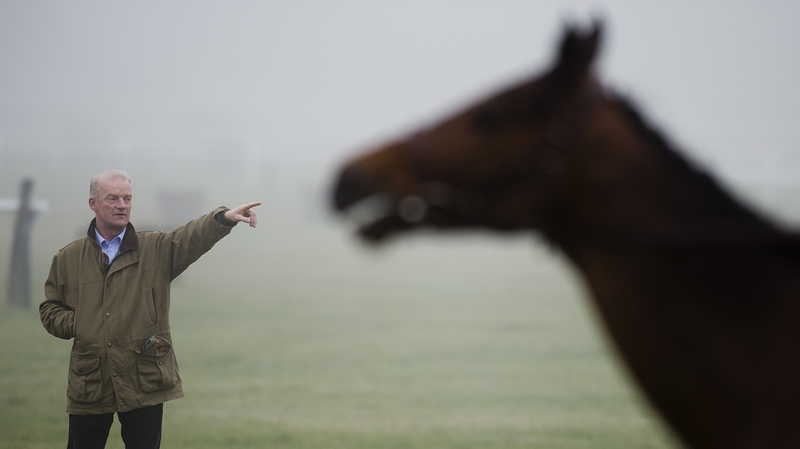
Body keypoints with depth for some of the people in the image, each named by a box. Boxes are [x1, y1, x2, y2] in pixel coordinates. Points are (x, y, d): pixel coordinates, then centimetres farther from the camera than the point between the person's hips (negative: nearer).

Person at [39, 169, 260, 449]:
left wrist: (224, 218, -34)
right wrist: (75, 324, -7)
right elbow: (49, 310, 13)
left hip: (145, 381, -1)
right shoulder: (67, 258, 7)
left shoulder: (156, 250, 4)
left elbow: (193, 237, -14)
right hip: (89, 385, 1)